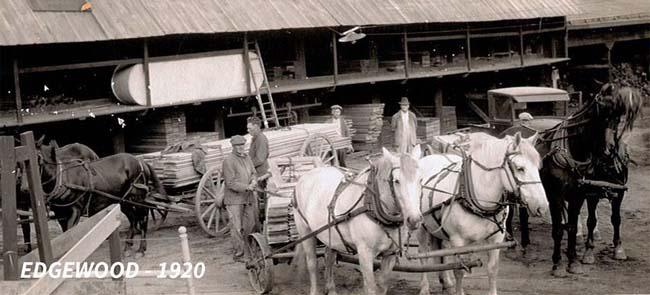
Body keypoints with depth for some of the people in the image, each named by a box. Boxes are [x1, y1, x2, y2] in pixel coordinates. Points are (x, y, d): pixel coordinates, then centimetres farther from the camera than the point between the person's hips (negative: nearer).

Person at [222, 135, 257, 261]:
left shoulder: (246, 158, 11)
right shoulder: (229, 161, -13)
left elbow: (253, 173, 19)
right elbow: (231, 183, -16)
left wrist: (253, 181, -4)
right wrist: (247, 187, -22)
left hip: (248, 197, 7)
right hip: (234, 199, -7)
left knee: (251, 224, 12)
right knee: (236, 227, -5)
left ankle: (247, 250, 28)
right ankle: (239, 253, 1)